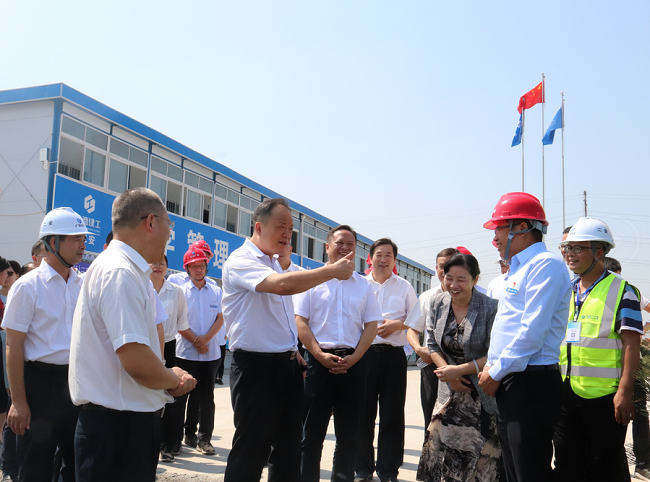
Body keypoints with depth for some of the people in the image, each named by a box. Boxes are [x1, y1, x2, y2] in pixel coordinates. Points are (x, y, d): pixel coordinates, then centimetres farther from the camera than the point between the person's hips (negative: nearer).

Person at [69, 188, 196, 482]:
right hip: (118, 427, -10)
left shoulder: (127, 270, 13)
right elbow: (137, 361, -27)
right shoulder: (120, 273, -19)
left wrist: (170, 377, 6)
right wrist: (174, 379, -8)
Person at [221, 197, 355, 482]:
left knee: (289, 448, 15)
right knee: (251, 451, 1)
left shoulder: (276, 264, 15)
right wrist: (332, 270, -24)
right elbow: (281, 285, -31)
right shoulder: (241, 261, -13)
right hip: (257, 366, -8)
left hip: (287, 365, 9)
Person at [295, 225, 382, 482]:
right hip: (318, 361, -2)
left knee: (349, 434, 9)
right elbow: (300, 322, -2)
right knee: (311, 432, 1)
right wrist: (321, 355, -12)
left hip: (352, 363, 3)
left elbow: (371, 325, 7)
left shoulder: (363, 285, 12)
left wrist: (354, 357, -6)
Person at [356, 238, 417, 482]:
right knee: (363, 413, 3)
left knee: (392, 414, 2)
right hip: (364, 353, 0)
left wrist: (397, 324, -8)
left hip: (394, 354, 0)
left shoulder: (404, 287, 11)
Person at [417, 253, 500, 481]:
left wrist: (459, 370, -16)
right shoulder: (437, 303, 2)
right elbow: (433, 345, 8)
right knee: (439, 452, 3)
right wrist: (448, 373, -7)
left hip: (483, 396, -4)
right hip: (450, 393, 5)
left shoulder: (490, 307, -15)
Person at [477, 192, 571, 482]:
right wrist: (492, 368, 12)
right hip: (507, 382, 10)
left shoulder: (545, 265, -11)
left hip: (531, 382, -10)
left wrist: (496, 372, -14)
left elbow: (533, 330, -20)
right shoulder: (518, 270, 20)